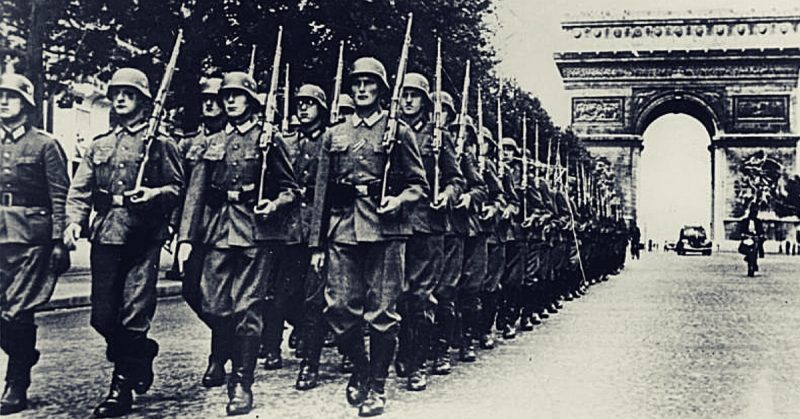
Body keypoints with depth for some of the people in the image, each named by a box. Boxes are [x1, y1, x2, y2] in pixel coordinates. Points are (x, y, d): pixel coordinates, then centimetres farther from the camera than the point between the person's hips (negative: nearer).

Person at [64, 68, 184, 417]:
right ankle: (143, 355, 29)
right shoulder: (99, 146, 17)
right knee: (102, 316, 4)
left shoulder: (159, 143, 5)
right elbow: (79, 190, 10)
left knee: (134, 315, -7)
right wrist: (74, 222, -6)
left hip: (143, 237, -4)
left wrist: (153, 194, -17)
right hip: (105, 235, 5)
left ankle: (122, 388, 4)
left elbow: (178, 187, 2)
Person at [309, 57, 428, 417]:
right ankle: (360, 369, 24)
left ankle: (377, 387, 12)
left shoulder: (399, 131, 7)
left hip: (385, 229, -3)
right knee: (339, 308, -1)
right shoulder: (334, 135, 16)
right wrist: (317, 244, 10)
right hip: (343, 231, 3)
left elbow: (419, 185, 7)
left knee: (382, 312, -1)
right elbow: (321, 191, 14)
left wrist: (398, 200, -15)